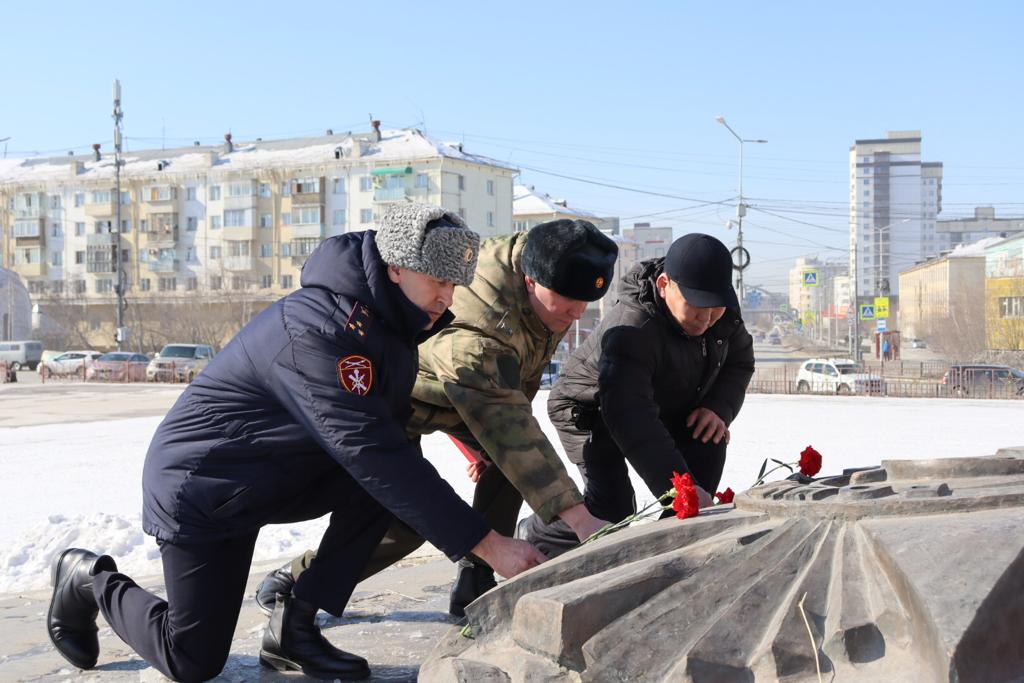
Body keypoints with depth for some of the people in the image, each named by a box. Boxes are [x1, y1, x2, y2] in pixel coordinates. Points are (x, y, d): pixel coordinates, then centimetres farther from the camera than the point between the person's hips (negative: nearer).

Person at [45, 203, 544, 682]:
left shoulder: (388, 321, -3)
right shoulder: (315, 329, -32)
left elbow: (390, 436, 8)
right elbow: (369, 451, -38)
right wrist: (487, 544, -38)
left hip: (279, 477, 8)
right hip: (200, 483, -8)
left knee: (399, 473, -16)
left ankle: (294, 627, -5)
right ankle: (90, 580, 23)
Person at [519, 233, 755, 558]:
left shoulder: (721, 311, -16)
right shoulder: (632, 330, -40)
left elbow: (740, 360, 2)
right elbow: (629, 418, -50)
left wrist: (719, 408, -20)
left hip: (663, 407, 7)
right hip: (591, 412, -7)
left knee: (710, 439, -18)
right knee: (612, 508, -22)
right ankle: (532, 539, 4)